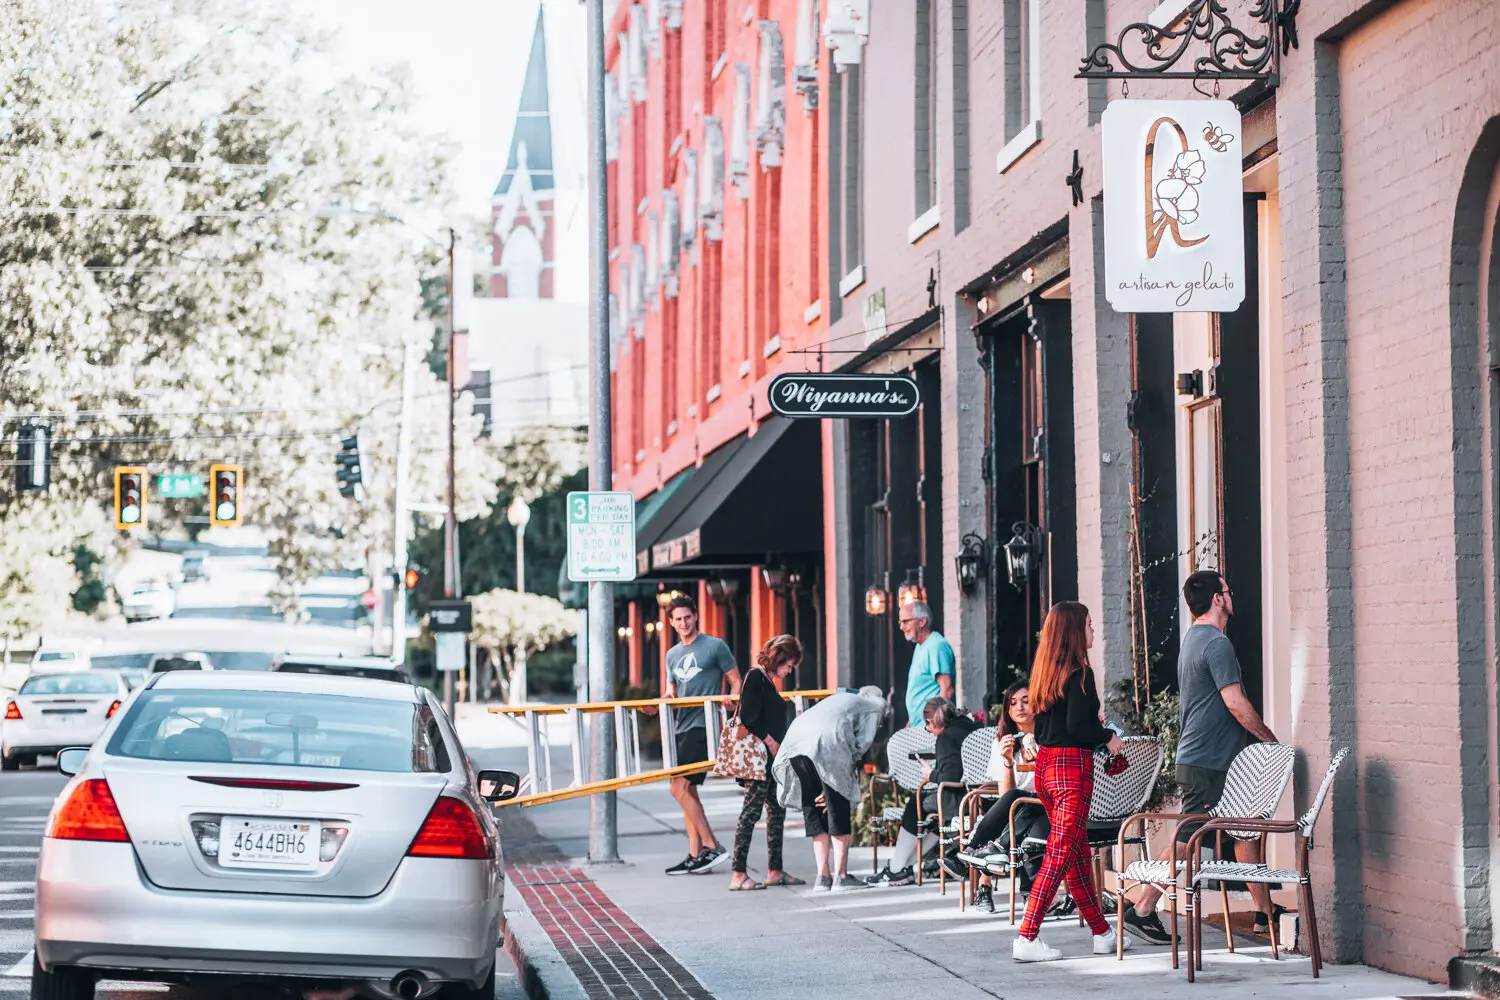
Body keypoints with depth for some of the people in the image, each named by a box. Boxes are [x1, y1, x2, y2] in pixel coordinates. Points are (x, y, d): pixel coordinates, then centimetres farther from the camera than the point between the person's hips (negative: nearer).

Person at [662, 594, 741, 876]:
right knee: (687, 791, 7)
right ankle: (695, 855, 11)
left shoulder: (715, 646, -2)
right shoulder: (672, 654, 17)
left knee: (679, 788, -15)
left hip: (703, 726, -8)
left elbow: (736, 683, 0)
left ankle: (711, 846, -10)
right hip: (680, 727, 8)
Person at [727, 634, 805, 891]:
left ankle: (774, 871, 18)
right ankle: (738, 875, -11)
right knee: (752, 810, -10)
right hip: (758, 756, -10)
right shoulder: (756, 677, -9)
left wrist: (778, 747, 9)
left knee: (777, 811, 12)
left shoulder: (769, 681, 19)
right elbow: (749, 718, -18)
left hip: (773, 757, 10)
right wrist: (769, 741, -15)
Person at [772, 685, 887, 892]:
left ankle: (823, 876, 11)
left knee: (813, 813, 13)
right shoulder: (875, 707, 22)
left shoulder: (842, 698, 39)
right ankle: (841, 876, 1)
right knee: (839, 814, 2)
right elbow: (861, 744, 6)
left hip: (795, 742, 6)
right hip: (827, 743, -6)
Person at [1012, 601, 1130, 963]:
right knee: (1061, 855, -8)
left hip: (1045, 763, 9)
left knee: (1079, 853, 16)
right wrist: (1108, 737, -3)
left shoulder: (1046, 672, 12)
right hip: (1072, 764, -9)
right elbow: (1077, 726, -20)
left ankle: (1102, 932, 25)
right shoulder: (1079, 673, -12)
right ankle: (1027, 938, -12)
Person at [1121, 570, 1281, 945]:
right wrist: (1270, 740, -8)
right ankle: (1141, 910, -4)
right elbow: (1236, 704, -20)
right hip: (1209, 763, -10)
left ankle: (1265, 912, 15)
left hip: (1195, 756, 10)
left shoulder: (1192, 640, 17)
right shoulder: (1216, 643, -16)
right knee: (1186, 841, -7)